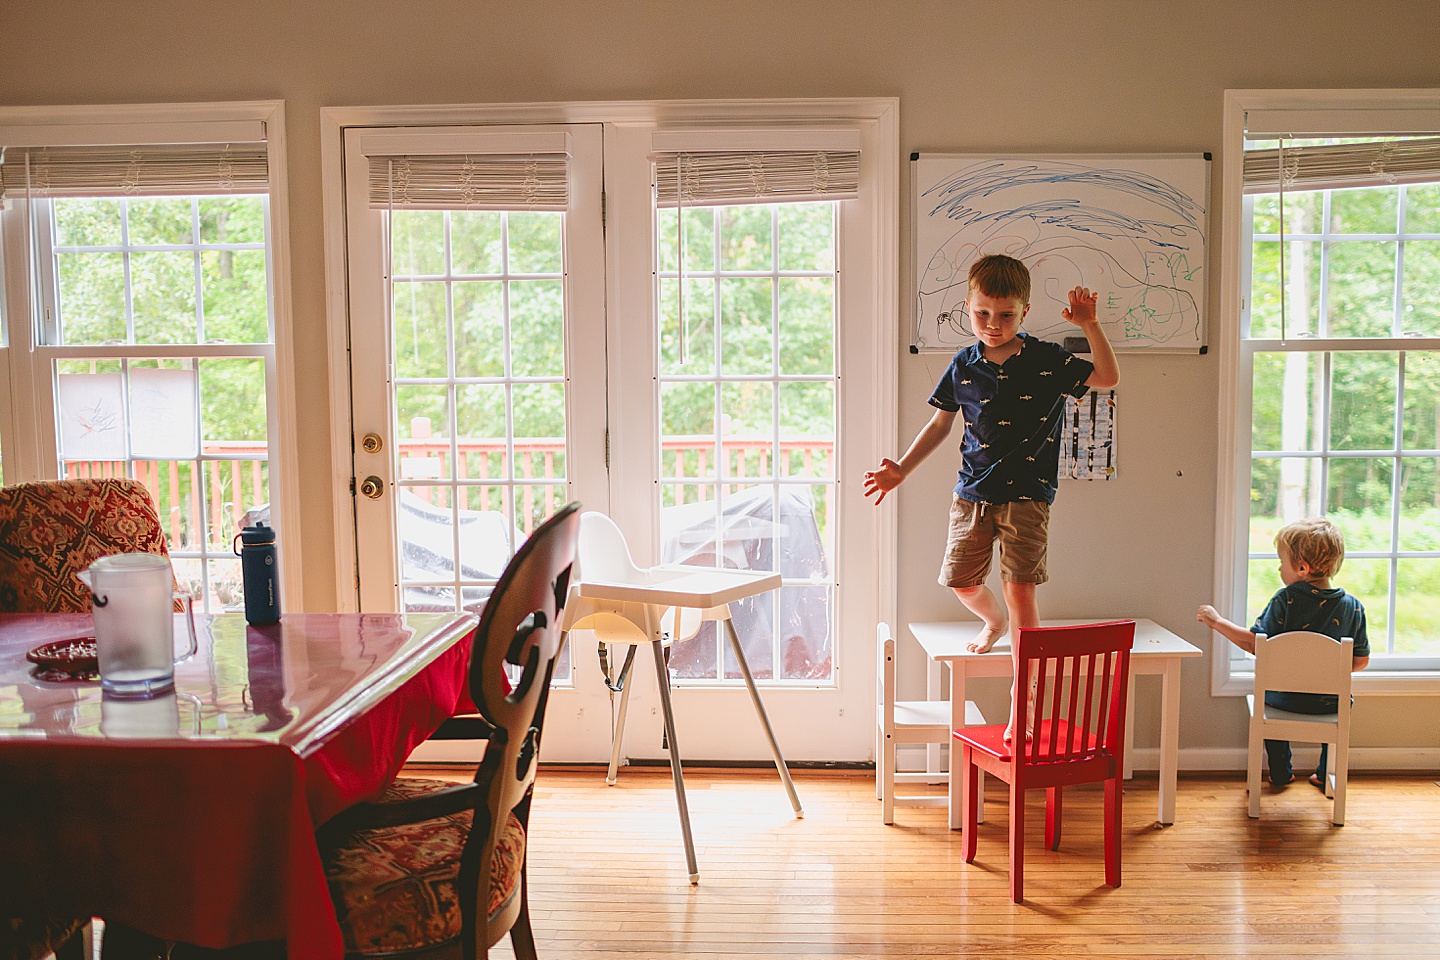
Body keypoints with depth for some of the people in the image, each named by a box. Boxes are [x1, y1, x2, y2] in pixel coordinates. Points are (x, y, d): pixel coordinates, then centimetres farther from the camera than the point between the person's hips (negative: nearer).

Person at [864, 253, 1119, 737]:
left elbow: (1108, 378, -3)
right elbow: (940, 424, 12)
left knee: (1020, 588, -8)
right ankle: (994, 622, 39)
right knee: (959, 579, 4)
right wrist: (901, 469, 4)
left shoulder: (1048, 360, -2)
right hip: (972, 493, 3)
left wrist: (1090, 326, -15)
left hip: (1027, 495, -3)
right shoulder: (963, 366, 4)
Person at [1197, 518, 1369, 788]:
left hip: (1286, 697, -2)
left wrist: (1217, 622, -8)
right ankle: (1326, 773, 36)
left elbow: (1255, 643, -18)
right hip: (1328, 702, 2)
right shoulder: (1353, 606, -8)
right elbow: (1361, 661, -2)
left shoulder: (1285, 599, -17)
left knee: (1266, 691, 32)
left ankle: (1280, 772, 36)